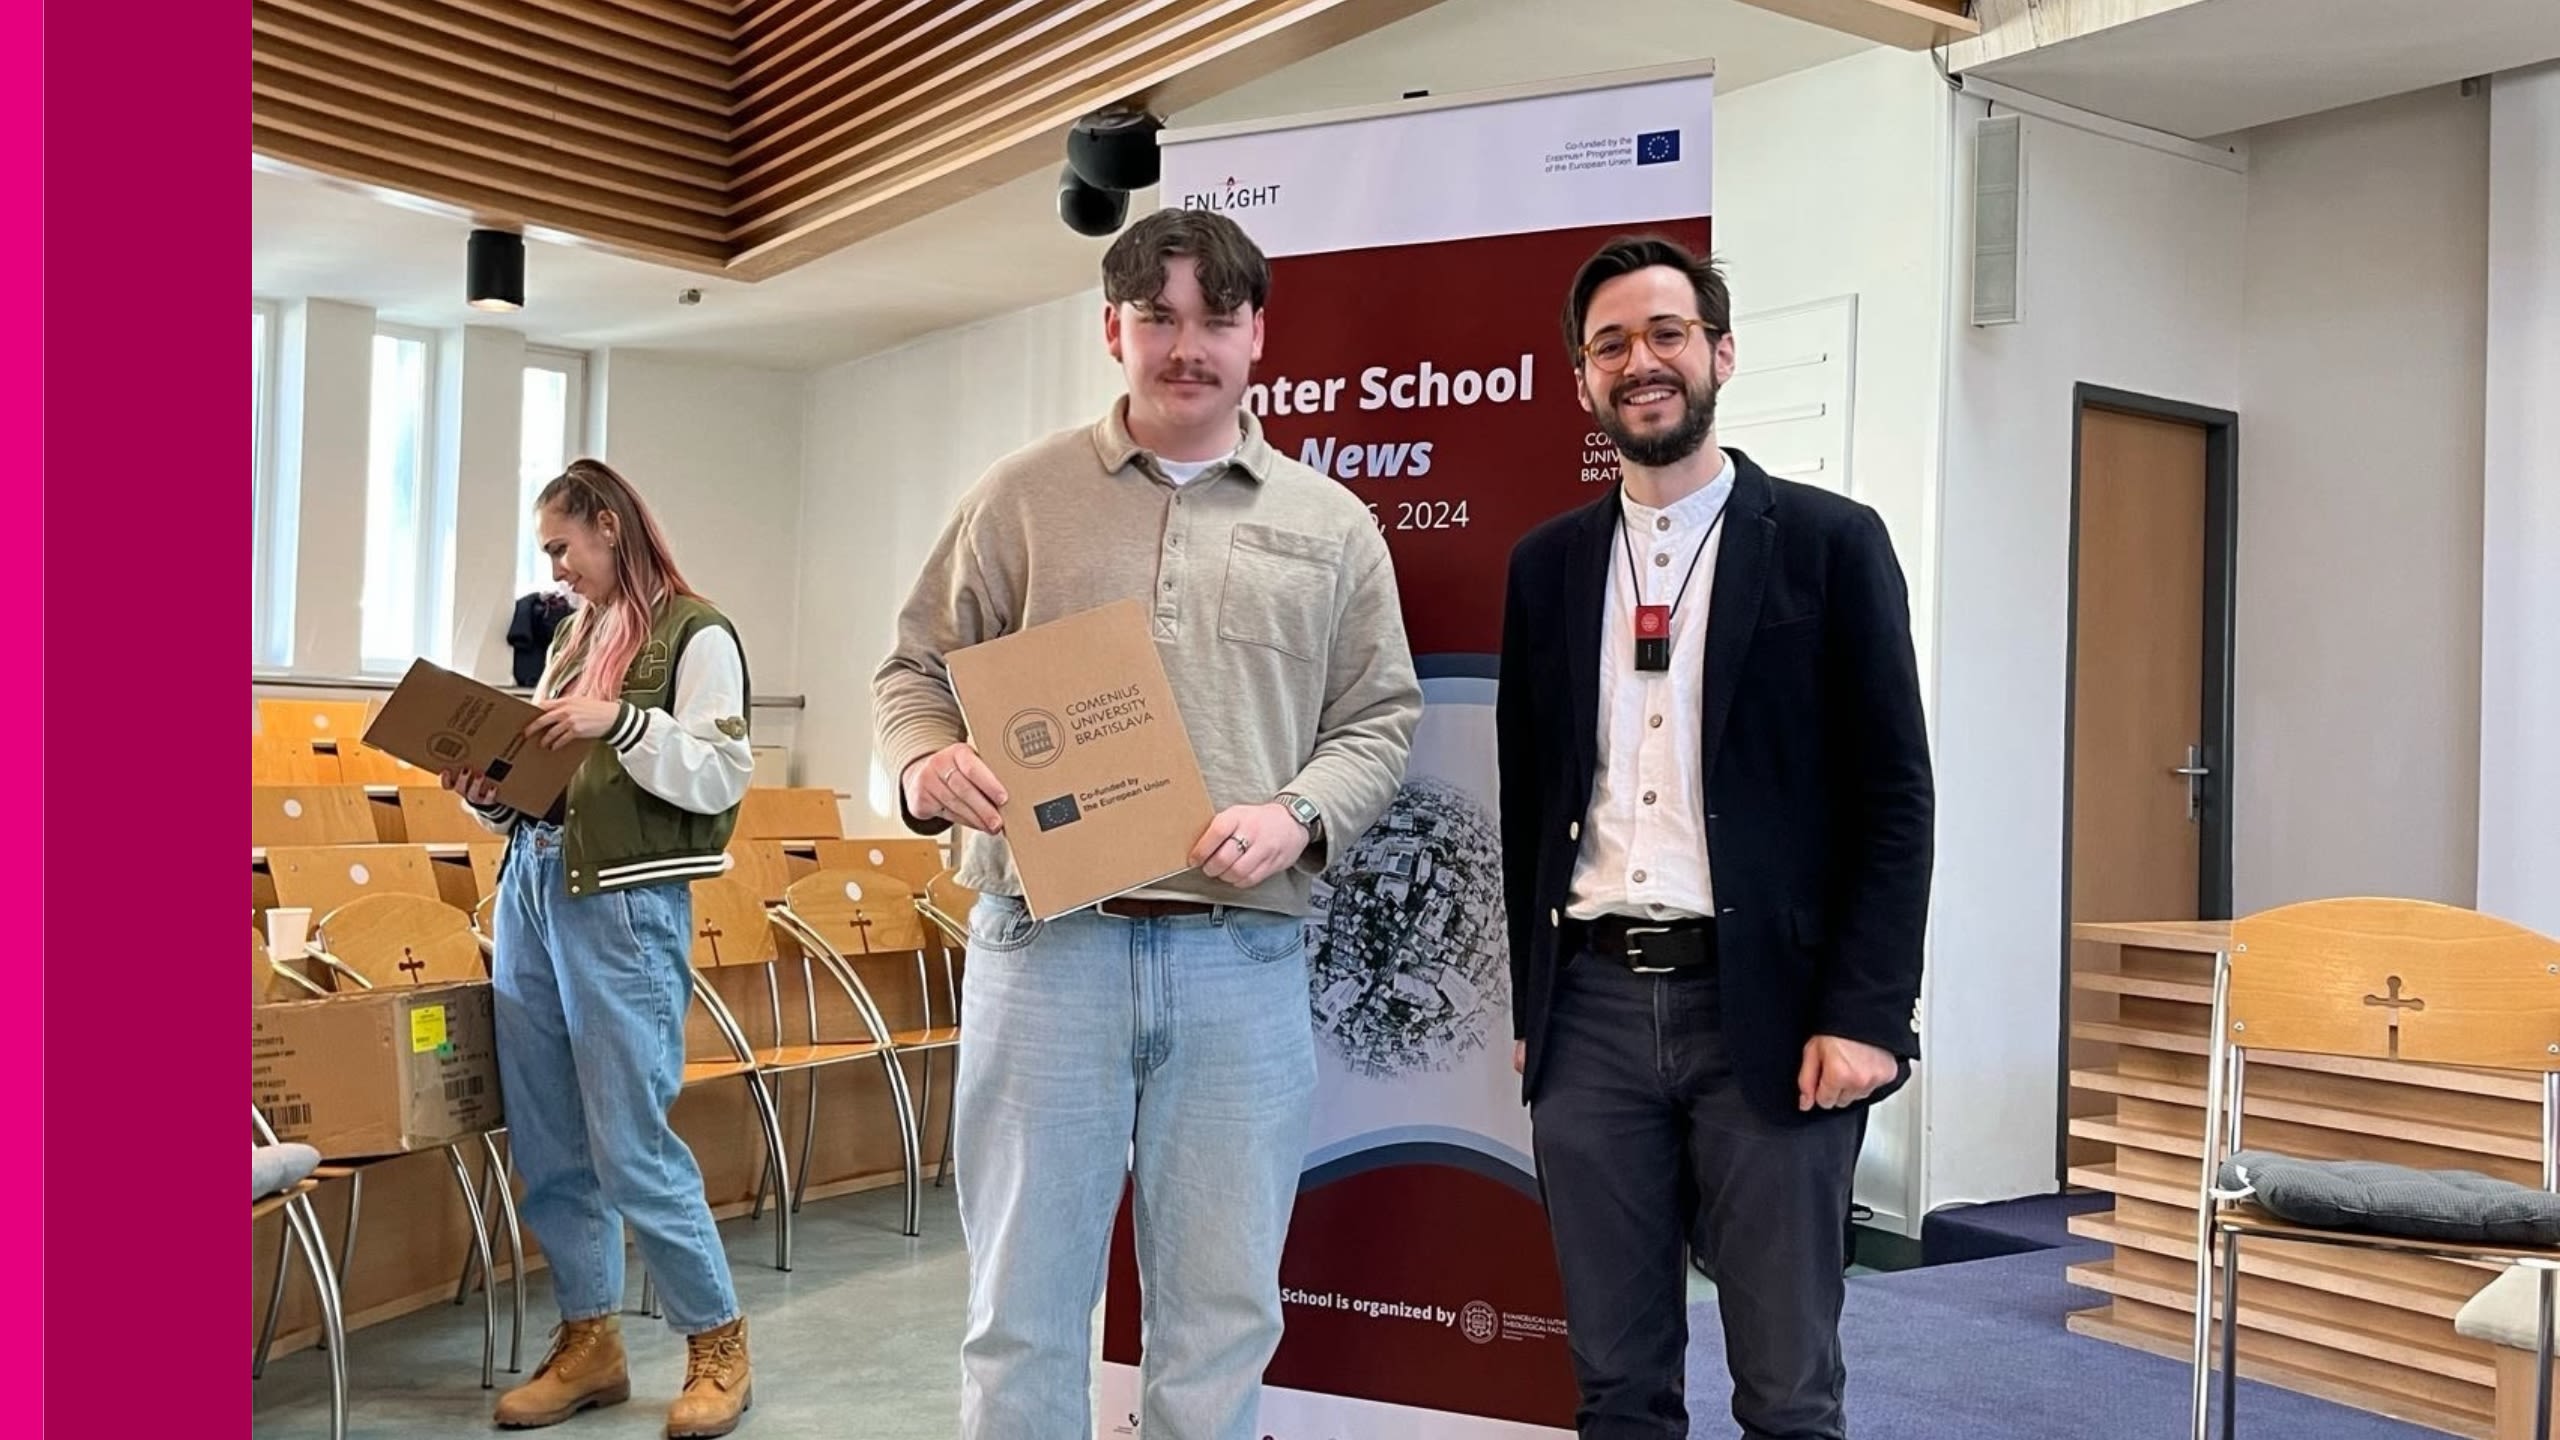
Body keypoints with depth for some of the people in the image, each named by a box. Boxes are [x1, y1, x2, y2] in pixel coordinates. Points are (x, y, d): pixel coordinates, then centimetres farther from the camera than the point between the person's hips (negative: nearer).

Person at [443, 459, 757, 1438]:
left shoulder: (695, 633, -3)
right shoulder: (573, 638, 18)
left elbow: (723, 775, -12)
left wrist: (623, 720, -21)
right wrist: (493, 796, 0)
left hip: (625, 904, -7)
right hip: (531, 889, 7)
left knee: (631, 1147, -5)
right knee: (546, 1144, 9)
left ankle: (718, 1343, 11)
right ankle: (590, 1341, 23)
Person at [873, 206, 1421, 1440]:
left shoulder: (1331, 527, 10)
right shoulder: (1022, 494, 8)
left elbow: (1378, 720, 9)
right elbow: (917, 670, 9)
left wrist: (1298, 816, -10)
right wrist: (926, 762, -13)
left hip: (1243, 959, 1)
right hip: (1045, 940, -1)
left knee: (1221, 1313, 11)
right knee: (1024, 1303, 8)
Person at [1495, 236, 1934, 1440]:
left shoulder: (1828, 541, 0)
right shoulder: (1549, 563, 11)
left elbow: (1892, 795, -3)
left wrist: (1866, 1013, -11)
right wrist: (1525, 1003, 10)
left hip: (1767, 1012, -3)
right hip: (1590, 1011, 3)